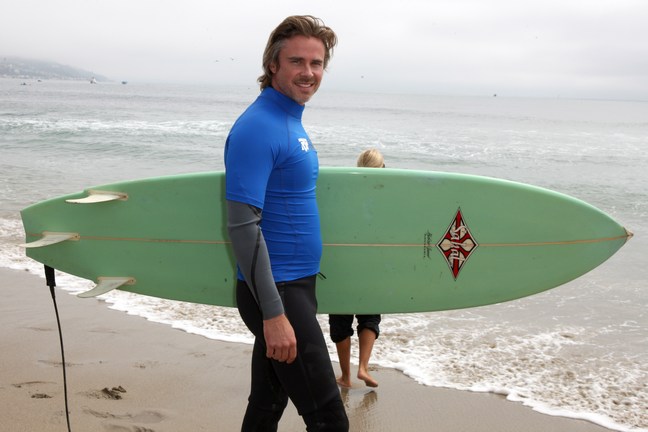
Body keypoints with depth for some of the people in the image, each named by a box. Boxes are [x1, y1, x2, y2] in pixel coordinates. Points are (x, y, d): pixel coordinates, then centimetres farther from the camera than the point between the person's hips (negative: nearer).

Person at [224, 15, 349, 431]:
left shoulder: (293, 122, 12)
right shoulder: (257, 127, -17)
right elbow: (242, 225, -22)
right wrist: (273, 313, -25)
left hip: (296, 287, 9)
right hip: (277, 293, -9)